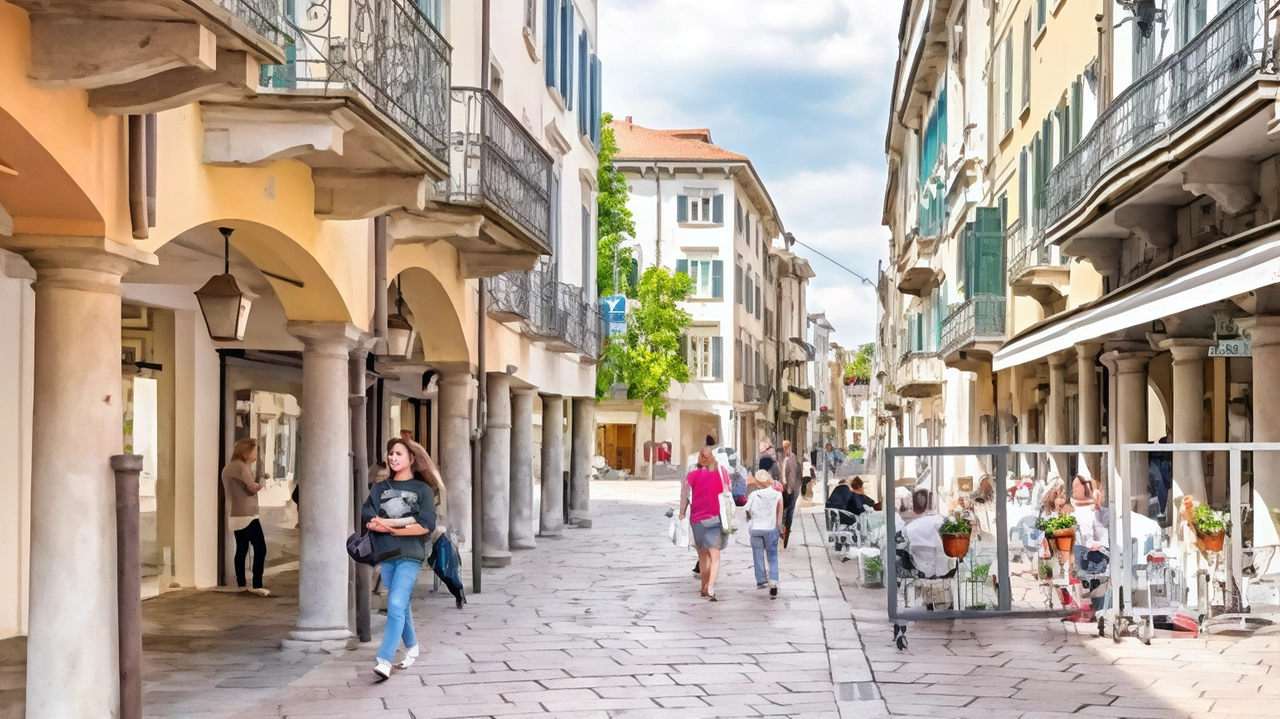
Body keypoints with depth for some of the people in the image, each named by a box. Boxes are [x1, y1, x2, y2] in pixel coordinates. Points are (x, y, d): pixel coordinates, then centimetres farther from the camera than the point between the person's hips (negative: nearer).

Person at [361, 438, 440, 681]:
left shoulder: (422, 489, 3)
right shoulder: (380, 488, 12)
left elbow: (427, 525, -9)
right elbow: (367, 517, -2)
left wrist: (389, 526, -12)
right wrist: (405, 521, -14)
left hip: (410, 555, -4)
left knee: (396, 604, -17)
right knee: (400, 604, 13)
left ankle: (384, 660, -24)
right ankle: (411, 646, 34)